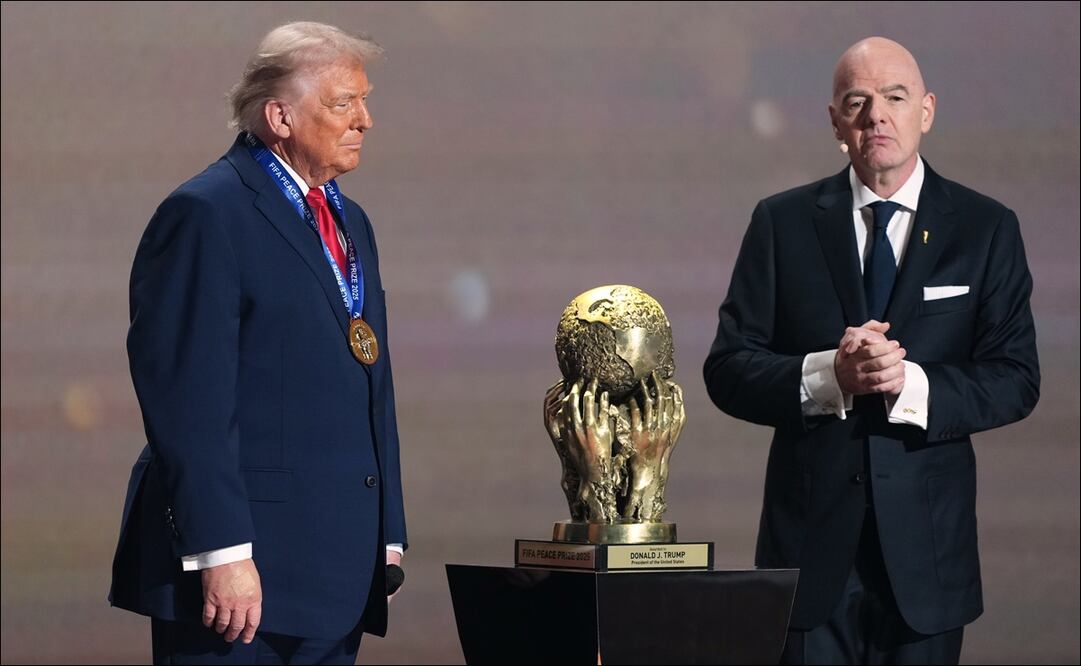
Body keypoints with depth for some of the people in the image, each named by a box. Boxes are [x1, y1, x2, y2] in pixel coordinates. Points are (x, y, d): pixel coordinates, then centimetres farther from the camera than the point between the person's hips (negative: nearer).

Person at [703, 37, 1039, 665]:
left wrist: (913, 384, -18)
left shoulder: (986, 228, 5)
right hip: (810, 539, 0)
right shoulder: (782, 223, 5)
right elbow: (727, 370, 1)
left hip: (926, 542, 0)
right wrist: (828, 375, -17)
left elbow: (1016, 380, 0)